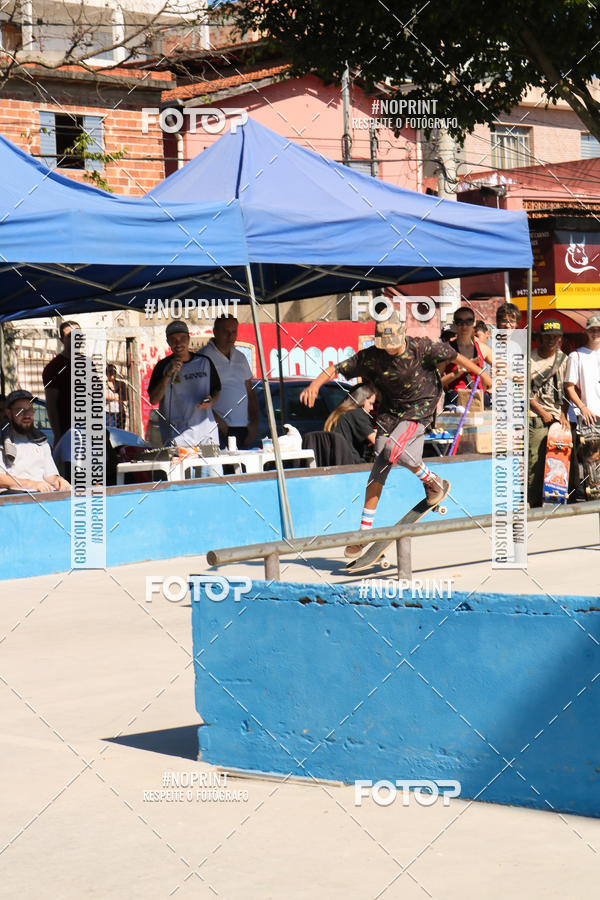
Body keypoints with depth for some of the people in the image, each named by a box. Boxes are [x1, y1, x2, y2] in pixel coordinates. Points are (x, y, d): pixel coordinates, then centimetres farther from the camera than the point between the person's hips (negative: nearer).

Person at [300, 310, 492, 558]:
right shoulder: (371, 357, -12)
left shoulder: (421, 347, -18)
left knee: (394, 448, -28)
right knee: (379, 469, -2)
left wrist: (482, 375, 4)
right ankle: (364, 531, 4)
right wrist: (315, 384, -30)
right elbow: (337, 368, -12)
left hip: (420, 408, -3)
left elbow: (455, 356, -5)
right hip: (391, 411, 3)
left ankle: (432, 482, 0)